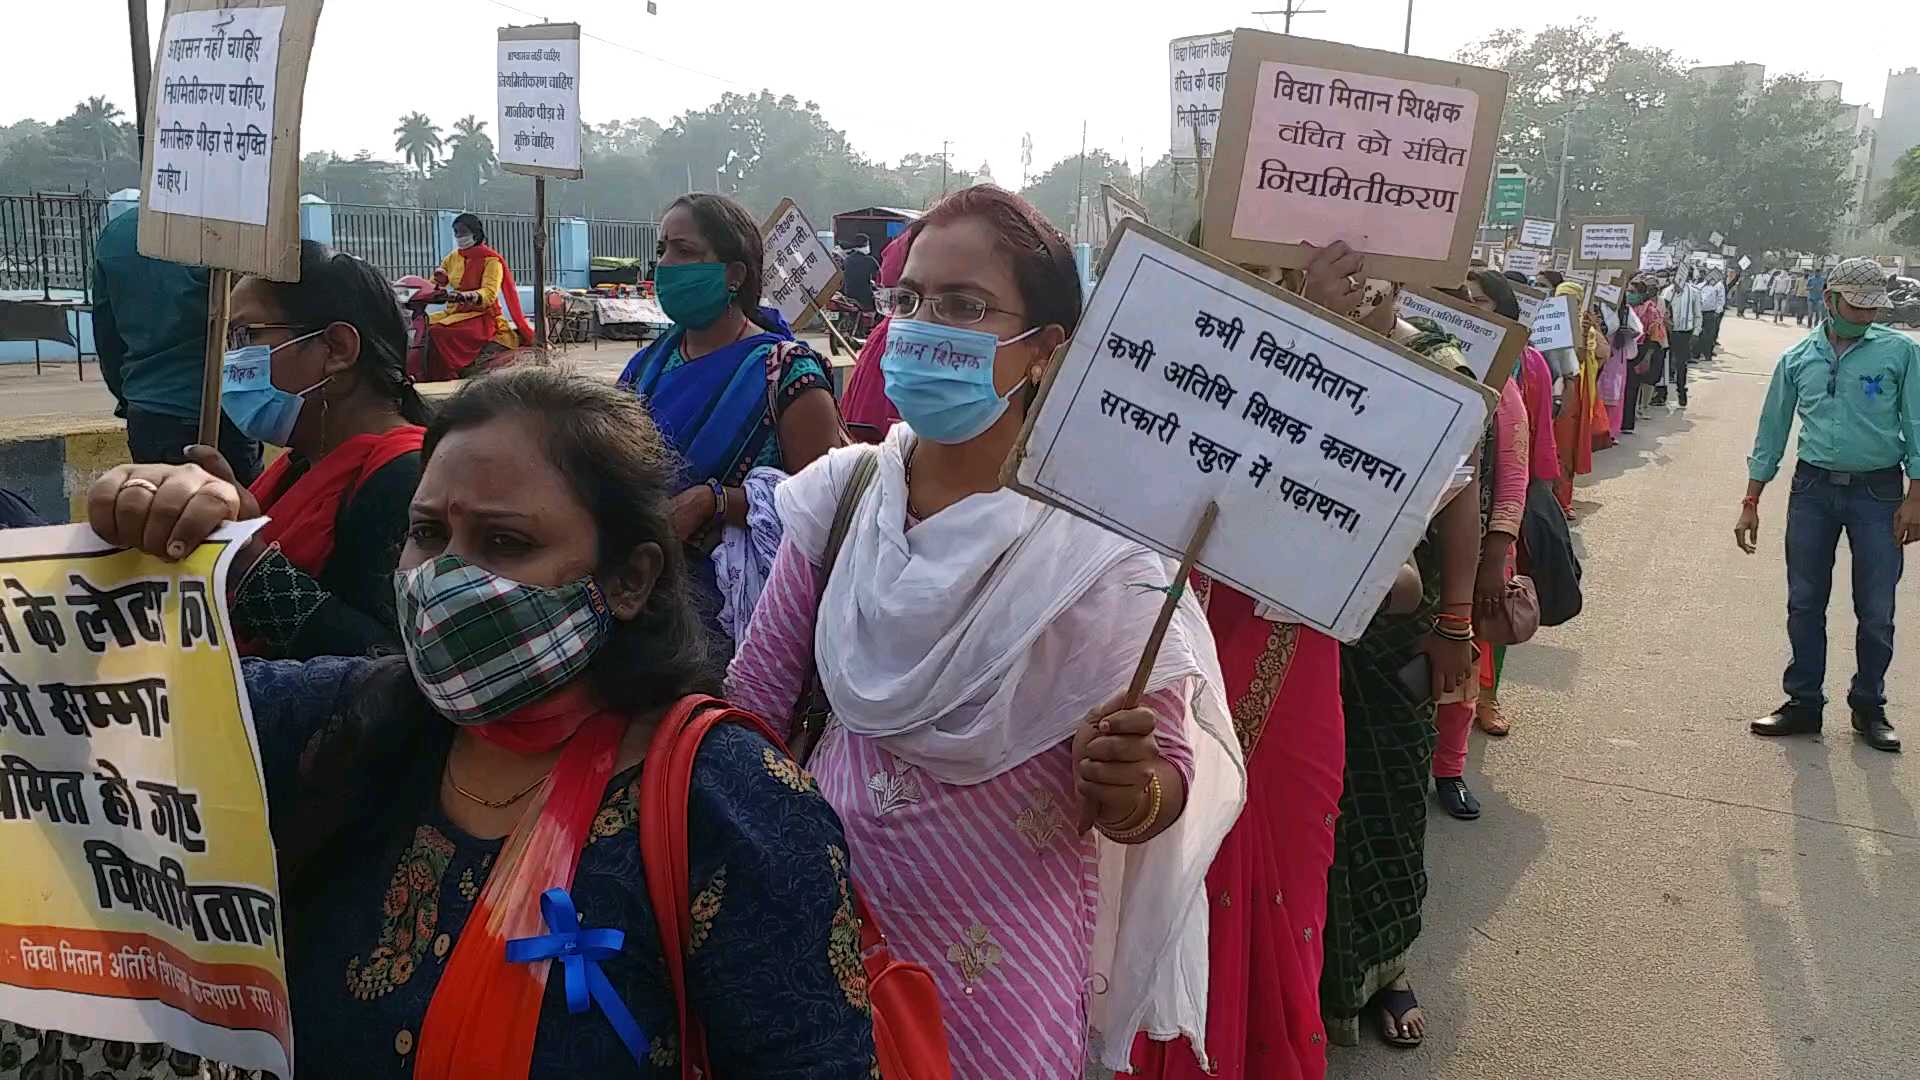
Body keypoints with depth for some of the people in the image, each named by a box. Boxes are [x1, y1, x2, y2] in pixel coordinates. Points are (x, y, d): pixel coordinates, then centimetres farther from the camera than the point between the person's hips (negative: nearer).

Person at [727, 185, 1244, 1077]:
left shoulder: (1099, 542, -16)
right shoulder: (841, 493, -6)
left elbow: (1172, 773, -13)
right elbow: (755, 698, 2)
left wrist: (1133, 790, -33)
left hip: (1002, 958, -4)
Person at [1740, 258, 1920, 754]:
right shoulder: (1798, 359, 5)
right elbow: (1771, 431, 10)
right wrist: (1751, 503, 8)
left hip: (1877, 491, -2)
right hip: (1813, 488, 2)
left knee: (1876, 612, 5)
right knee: (1804, 604, 6)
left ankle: (1868, 707, 20)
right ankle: (1804, 703, 17)